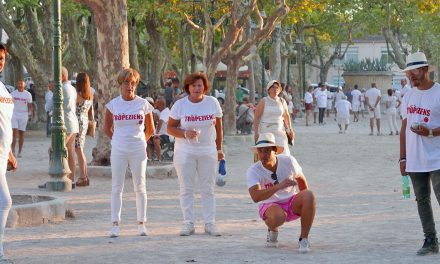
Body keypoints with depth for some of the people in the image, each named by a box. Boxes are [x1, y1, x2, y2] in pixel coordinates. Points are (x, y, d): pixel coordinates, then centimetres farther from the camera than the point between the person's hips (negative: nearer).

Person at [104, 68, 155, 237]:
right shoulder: (113, 104, 1)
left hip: (138, 150, 0)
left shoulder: (143, 104, 0)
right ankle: (115, 224, 3)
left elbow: (150, 129, 11)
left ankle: (141, 223, 10)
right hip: (118, 150, 0)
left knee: (140, 187, 4)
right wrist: (118, 141, 11)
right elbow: (107, 128, 12)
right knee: (116, 187, 1)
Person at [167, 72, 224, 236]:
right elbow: (170, 128, -2)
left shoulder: (212, 102, 2)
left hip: (208, 152, 1)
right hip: (185, 152, -1)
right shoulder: (180, 105, -3)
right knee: (186, 189, 1)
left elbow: (218, 127, 9)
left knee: (208, 189, 3)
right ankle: (188, 223, 6)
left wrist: (219, 149, 10)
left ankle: (210, 223, 7)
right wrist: (185, 134, -19)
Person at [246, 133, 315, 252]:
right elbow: (255, 197, -36)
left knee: (309, 195, -28)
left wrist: (306, 202, 15)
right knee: (278, 217, -39)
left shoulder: (288, 161, -11)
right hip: (269, 205, -3)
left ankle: (303, 239, -19)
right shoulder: (253, 171, -20)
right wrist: (279, 186, -47)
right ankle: (272, 231, 1)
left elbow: (301, 179, 9)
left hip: (291, 202, 3)